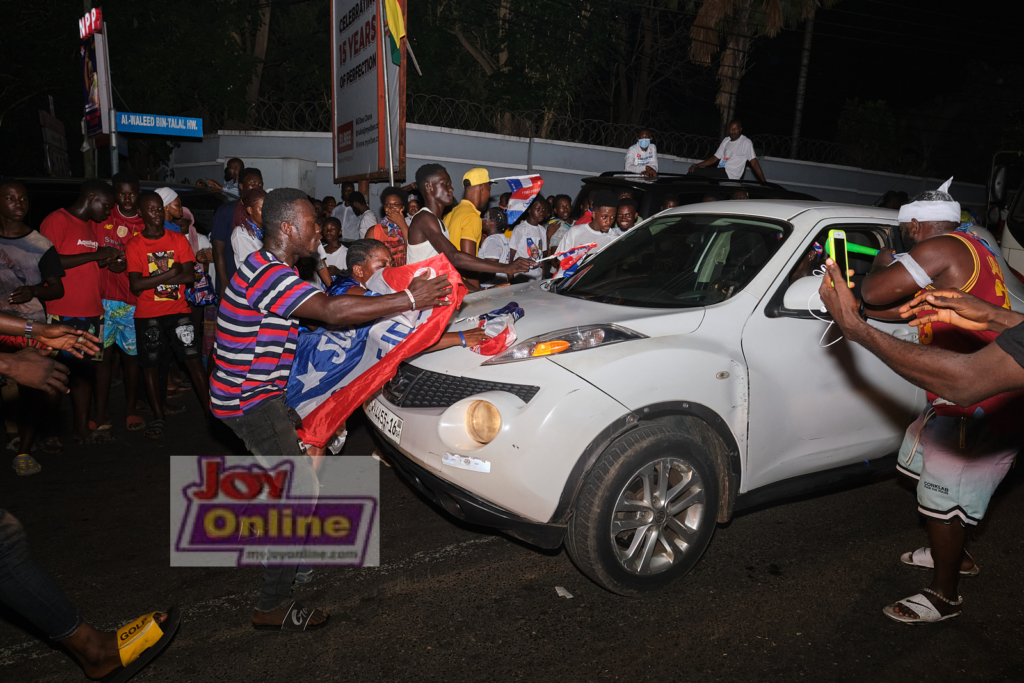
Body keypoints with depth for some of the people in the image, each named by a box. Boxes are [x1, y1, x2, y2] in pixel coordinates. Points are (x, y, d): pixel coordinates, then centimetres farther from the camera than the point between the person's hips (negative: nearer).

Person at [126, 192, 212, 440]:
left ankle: (210, 410, 3)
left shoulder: (178, 240, 5)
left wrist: (155, 279, -11)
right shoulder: (135, 245, 0)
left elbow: (190, 276, -6)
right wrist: (170, 273, -14)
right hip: (147, 315, 0)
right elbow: (136, 285, -11)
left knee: (193, 359, -4)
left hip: (178, 310, 0)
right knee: (149, 364, 6)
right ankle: (159, 417, 18)